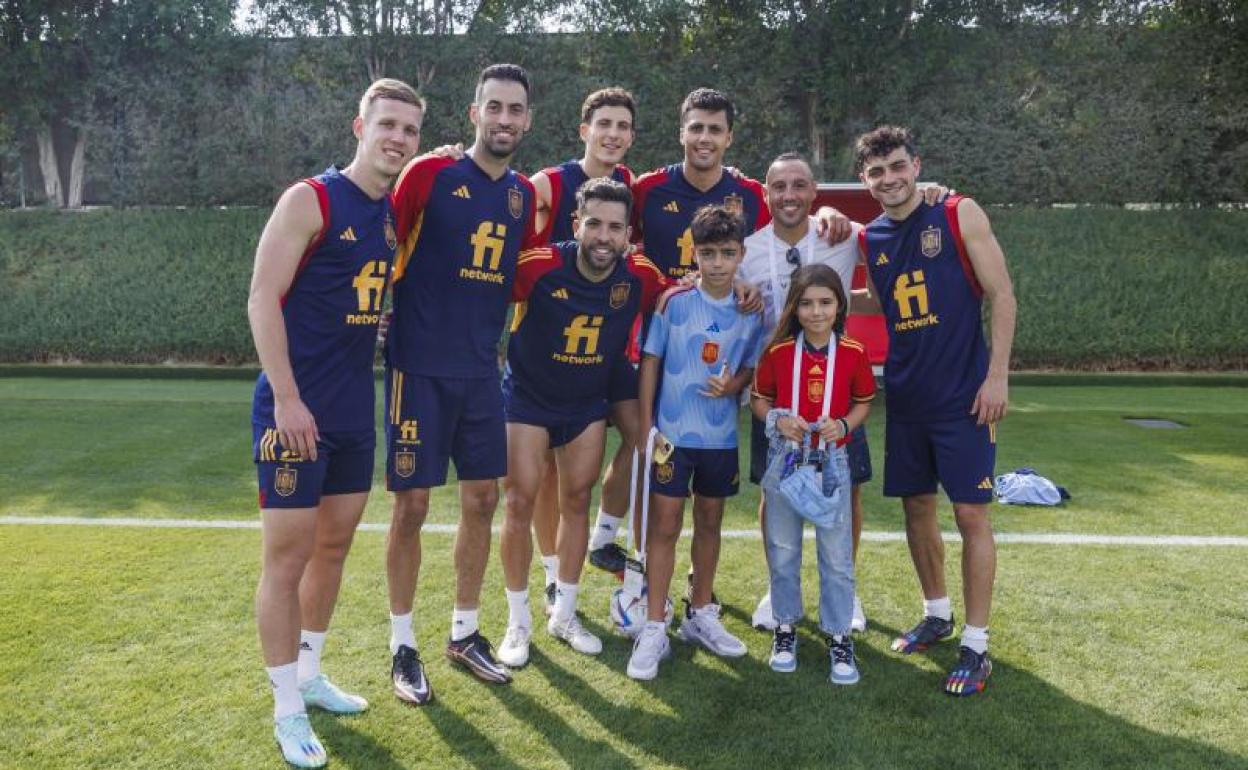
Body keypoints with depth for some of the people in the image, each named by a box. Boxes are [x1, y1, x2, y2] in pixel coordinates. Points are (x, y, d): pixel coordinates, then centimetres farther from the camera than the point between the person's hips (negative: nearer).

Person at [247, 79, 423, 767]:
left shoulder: (395, 212, 10)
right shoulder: (310, 199, -10)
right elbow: (263, 300, -14)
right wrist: (287, 398, -19)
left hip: (354, 411, 7)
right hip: (295, 410, -7)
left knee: (334, 545, 16)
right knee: (287, 556, 1)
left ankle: (308, 675, 33)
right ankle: (287, 709, 15)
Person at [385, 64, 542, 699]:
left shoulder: (524, 194, 9)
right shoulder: (429, 173, -7)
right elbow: (383, 252, -4)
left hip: (482, 371, 6)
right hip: (420, 368, -5)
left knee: (482, 500, 10)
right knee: (411, 505, 1)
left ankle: (464, 633, 28)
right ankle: (402, 646, 18)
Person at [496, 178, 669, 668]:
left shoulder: (641, 277, -16)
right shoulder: (539, 267, -25)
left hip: (589, 403, 3)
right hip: (527, 397, -3)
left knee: (577, 502, 9)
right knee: (520, 503, -3)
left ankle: (564, 615, 26)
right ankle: (518, 623, 15)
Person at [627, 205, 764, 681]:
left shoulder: (751, 310, -1)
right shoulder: (673, 301, -9)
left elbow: (751, 368, 8)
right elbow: (650, 361, -4)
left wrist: (733, 386, -15)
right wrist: (645, 424, -7)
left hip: (721, 436, 3)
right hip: (672, 433, -3)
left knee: (710, 522, 14)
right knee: (664, 526, 0)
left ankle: (701, 615, 31)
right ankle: (654, 629, 9)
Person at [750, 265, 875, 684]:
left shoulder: (854, 353, -5)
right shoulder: (778, 351, -5)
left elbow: (864, 402, 5)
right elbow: (759, 400, 3)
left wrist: (843, 424, -14)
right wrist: (778, 419, -17)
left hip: (832, 460, 0)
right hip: (785, 458, 1)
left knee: (837, 555, 5)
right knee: (782, 551, 11)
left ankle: (839, 636, 20)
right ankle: (786, 627, 29)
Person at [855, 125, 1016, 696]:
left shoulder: (960, 215, -4)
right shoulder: (868, 240, 7)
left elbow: (1001, 294, -5)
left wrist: (997, 376, -11)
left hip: (963, 394, -5)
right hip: (905, 396, 5)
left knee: (971, 514, -3)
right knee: (916, 506, 12)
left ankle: (976, 646, 7)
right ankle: (937, 614, 32)